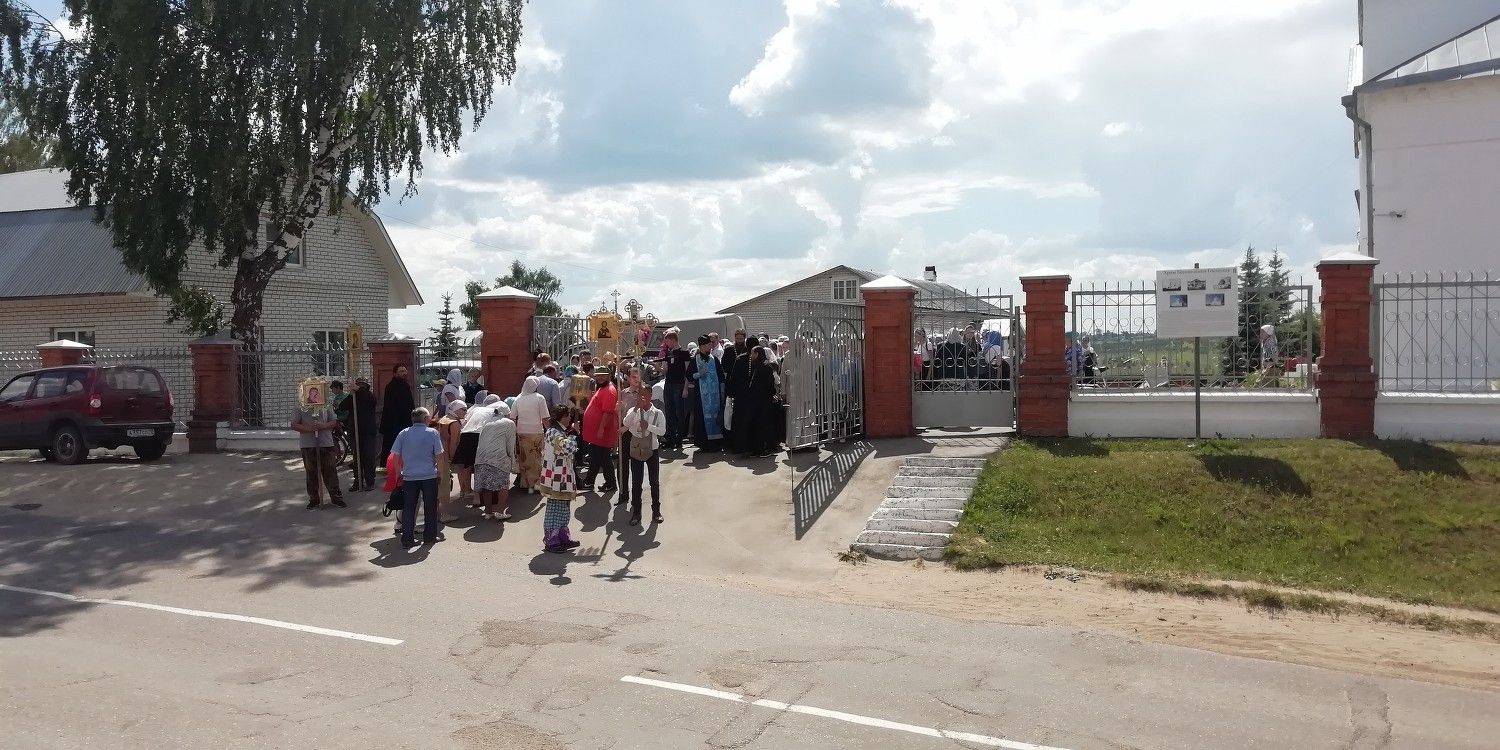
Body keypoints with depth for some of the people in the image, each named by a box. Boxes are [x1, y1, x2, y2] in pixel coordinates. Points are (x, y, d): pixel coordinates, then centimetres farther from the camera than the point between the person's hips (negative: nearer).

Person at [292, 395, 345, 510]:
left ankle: (336, 497, 8)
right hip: (308, 445, 0)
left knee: (330, 472, 2)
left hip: (326, 444, 0)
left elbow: (334, 422, 7)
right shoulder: (301, 409, 4)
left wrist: (325, 425, -14)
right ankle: (313, 499, 16)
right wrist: (308, 428, -16)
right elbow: (294, 425, 0)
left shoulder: (326, 407, 9)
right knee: (311, 474, 6)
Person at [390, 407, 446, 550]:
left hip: (409, 477, 2)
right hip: (429, 476, -2)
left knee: (408, 508, 8)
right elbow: (439, 455, -6)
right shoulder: (432, 433, -6)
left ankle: (407, 539, 8)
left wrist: (398, 473, 14)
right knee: (430, 507, 11)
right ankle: (430, 536, 17)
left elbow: (396, 456, 2)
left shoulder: (403, 434, 1)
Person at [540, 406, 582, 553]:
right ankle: (551, 541, 3)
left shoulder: (560, 431, 16)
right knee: (555, 509, -4)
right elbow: (567, 448, -32)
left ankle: (563, 538, 24)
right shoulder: (554, 433, -17)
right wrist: (573, 434, -18)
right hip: (556, 479, -10)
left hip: (562, 478, 10)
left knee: (564, 509, 16)